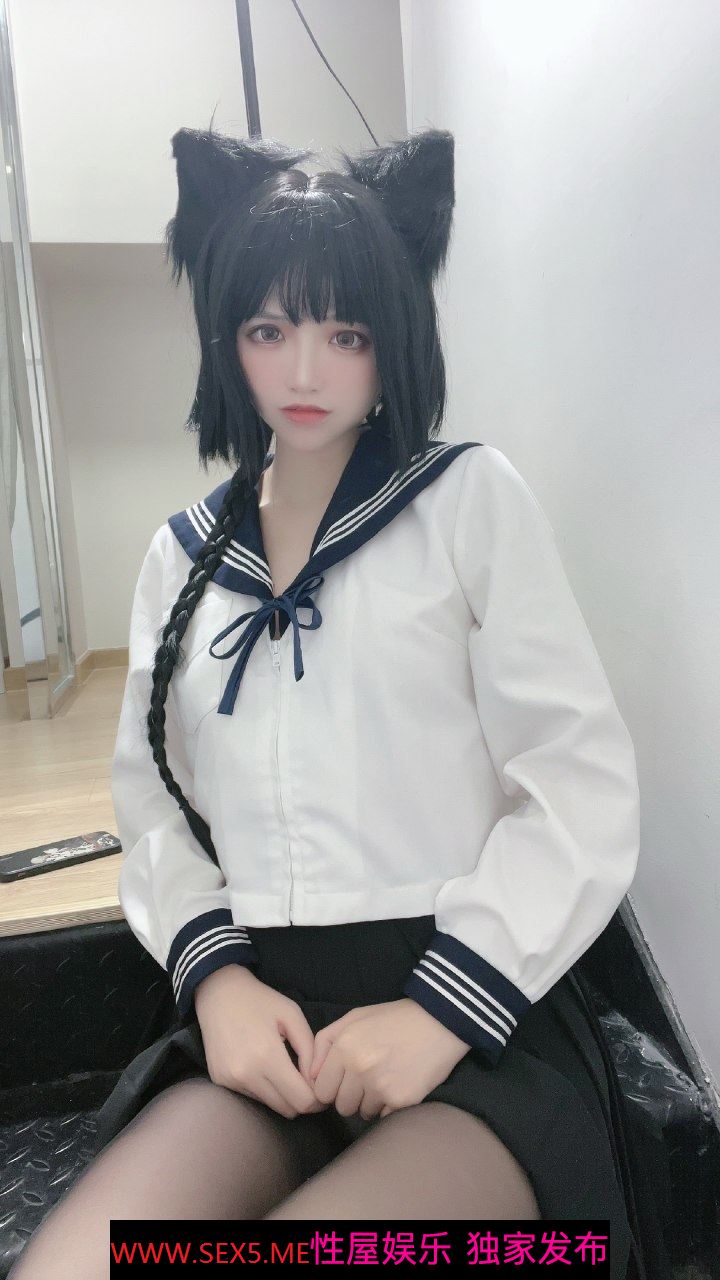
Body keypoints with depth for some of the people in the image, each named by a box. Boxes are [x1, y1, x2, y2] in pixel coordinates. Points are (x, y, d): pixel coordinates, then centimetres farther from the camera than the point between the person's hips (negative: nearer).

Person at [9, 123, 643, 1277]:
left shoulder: (472, 499, 0)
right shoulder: (183, 556, 11)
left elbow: (586, 784, -5)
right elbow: (151, 794, 11)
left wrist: (447, 1005, -13)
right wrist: (213, 970, -6)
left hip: (478, 1025, -2)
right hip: (263, 1019, 3)